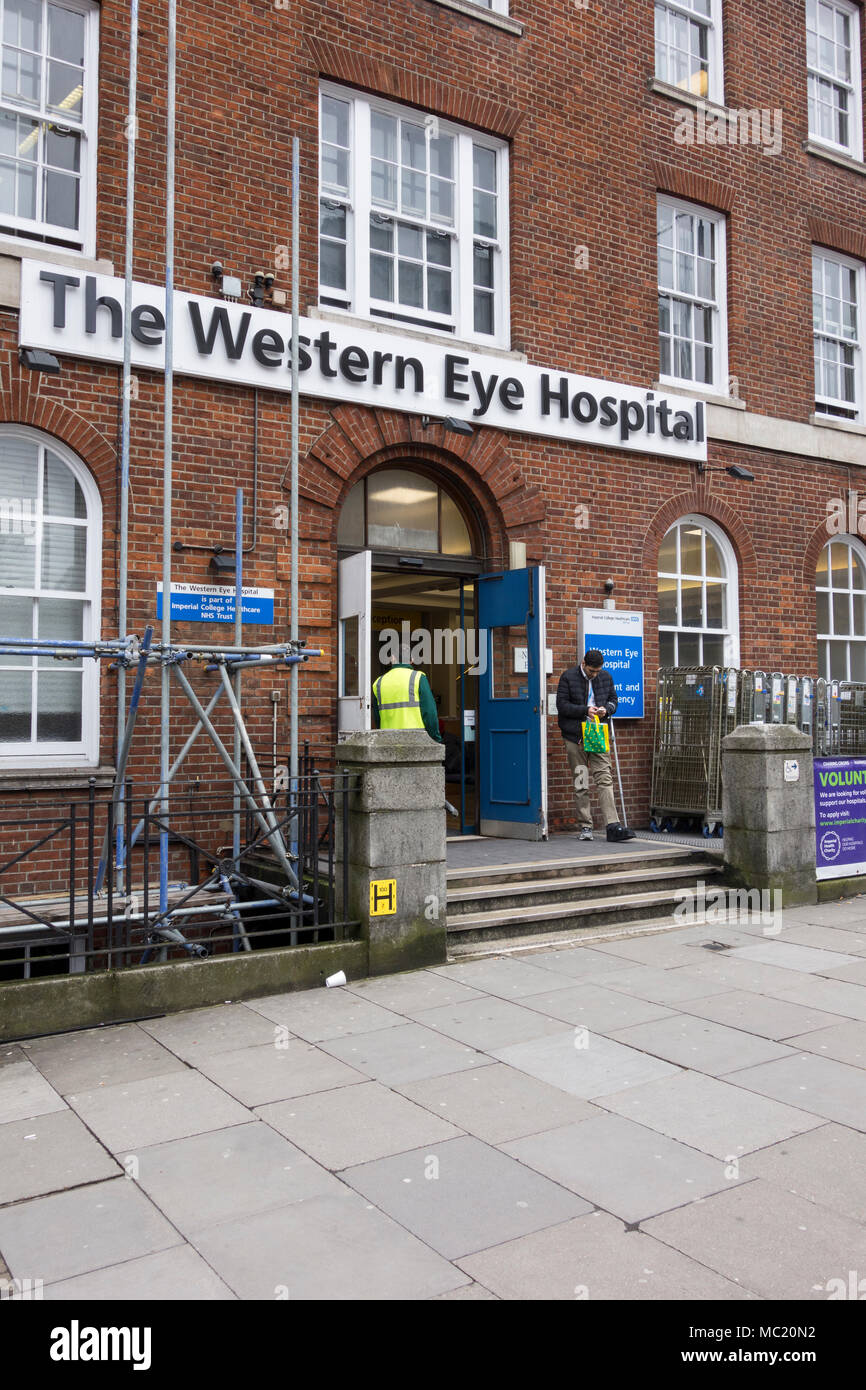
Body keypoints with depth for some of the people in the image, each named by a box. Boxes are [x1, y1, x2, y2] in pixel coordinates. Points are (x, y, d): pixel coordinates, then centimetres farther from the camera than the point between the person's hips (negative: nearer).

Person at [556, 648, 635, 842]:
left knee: (605, 778, -7)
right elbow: (562, 705, -6)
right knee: (580, 783, 3)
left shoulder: (606, 677, 9)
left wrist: (606, 709, -4)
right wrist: (585, 710, -16)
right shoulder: (568, 677, -3)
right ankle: (585, 827, 9)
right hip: (575, 737, -2)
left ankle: (613, 826, -11)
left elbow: (613, 699, 18)